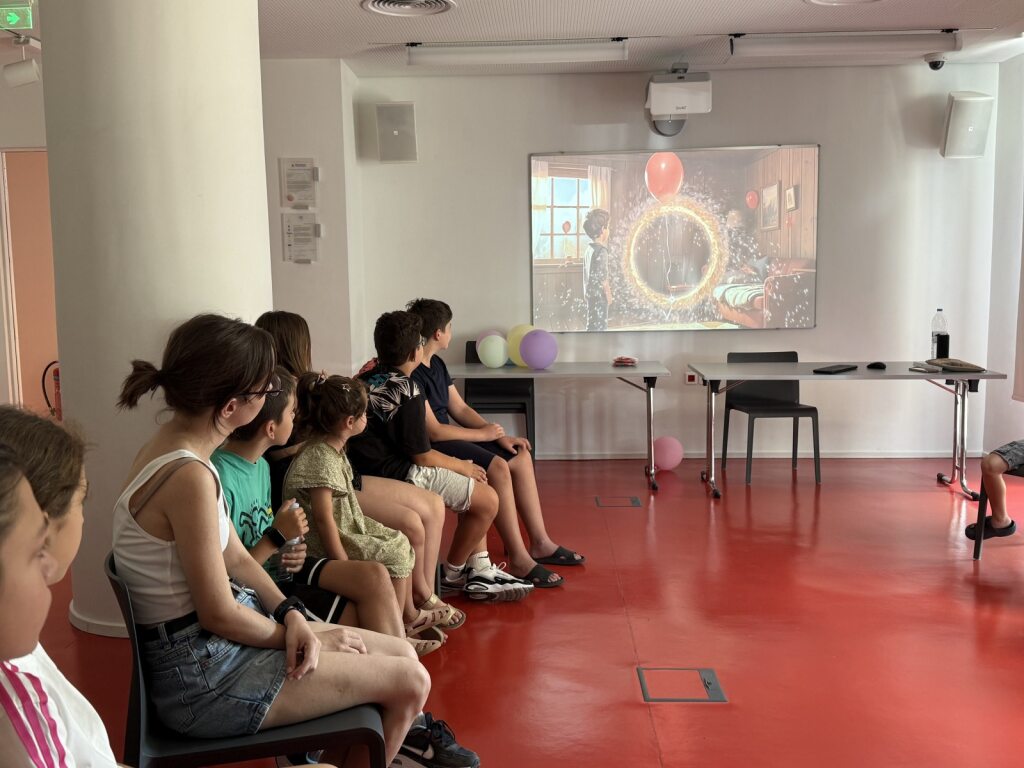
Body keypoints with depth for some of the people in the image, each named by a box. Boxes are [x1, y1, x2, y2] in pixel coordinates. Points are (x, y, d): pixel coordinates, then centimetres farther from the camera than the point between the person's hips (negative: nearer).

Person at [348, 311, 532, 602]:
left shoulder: (367, 379, 8)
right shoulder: (407, 391, -18)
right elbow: (422, 455, -15)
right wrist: (462, 466, 0)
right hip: (398, 474, -11)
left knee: (475, 485, 20)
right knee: (487, 500, -6)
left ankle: (480, 571, 15)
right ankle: (453, 574, 16)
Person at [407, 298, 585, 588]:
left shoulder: (436, 365, 12)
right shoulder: (410, 374, -20)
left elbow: (460, 409, 14)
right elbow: (433, 431, -23)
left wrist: (500, 436, 1)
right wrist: (484, 434, -11)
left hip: (448, 438, 10)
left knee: (521, 457, 2)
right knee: (498, 467, -27)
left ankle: (540, 543, 7)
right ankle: (519, 560, -19)